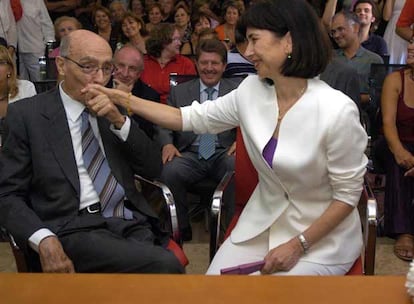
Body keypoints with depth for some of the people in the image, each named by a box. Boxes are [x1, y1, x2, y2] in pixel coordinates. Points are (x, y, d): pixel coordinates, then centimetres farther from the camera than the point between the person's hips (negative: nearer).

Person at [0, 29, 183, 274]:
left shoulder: (114, 109, 16)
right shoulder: (27, 114, 4)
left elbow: (154, 168, 12)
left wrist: (120, 121, -3)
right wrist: (44, 240, -16)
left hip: (131, 222, 5)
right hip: (74, 228, -4)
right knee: (166, 265, -28)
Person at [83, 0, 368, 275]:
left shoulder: (337, 110, -23)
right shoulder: (251, 90, -6)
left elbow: (348, 194, -14)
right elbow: (190, 118, 2)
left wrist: (298, 245, -16)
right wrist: (122, 98, -2)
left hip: (321, 237, -4)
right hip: (261, 224, 5)